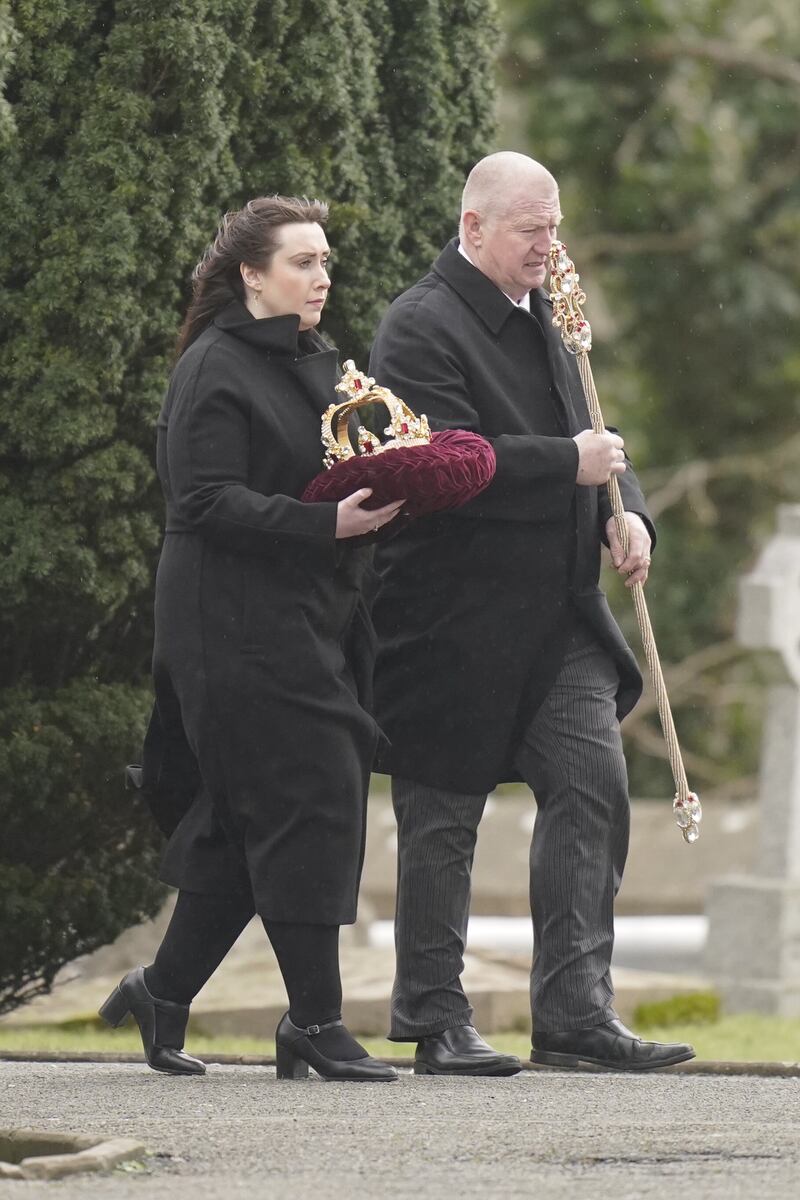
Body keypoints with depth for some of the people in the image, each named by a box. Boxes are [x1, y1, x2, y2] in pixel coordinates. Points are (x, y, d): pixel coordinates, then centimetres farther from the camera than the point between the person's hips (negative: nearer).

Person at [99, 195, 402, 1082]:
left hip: (312, 625, 9)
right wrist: (328, 522, -26)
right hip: (241, 632, -9)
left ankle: (162, 994, 19)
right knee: (305, 806, -12)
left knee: (243, 827, 9)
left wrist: (379, 495, 8)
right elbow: (210, 502, -18)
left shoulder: (313, 365, 19)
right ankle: (315, 1022, -8)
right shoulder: (216, 370, -9)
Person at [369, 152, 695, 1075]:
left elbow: (582, 430, 22)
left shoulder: (544, 317, 15)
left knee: (593, 788, -4)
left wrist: (626, 511, 2)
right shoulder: (421, 329, -12)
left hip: (557, 617, 7)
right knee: (442, 818, 2)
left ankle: (573, 1012, -2)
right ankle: (434, 1021, 11)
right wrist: (571, 466, -20)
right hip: (454, 620, -7)